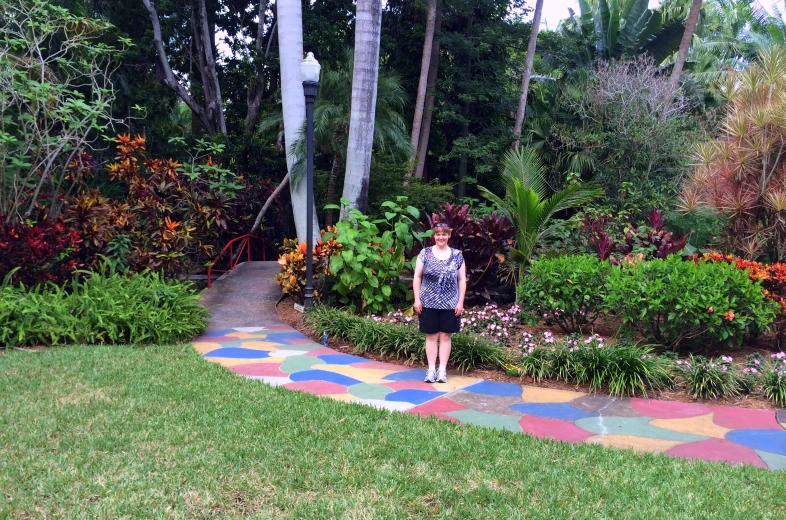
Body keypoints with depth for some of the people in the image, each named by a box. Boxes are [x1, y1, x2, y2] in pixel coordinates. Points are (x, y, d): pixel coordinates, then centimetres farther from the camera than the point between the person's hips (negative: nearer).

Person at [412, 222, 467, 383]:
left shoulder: (457, 255, 4)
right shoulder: (425, 253, 1)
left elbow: (462, 280, 5)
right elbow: (417, 277, 2)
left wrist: (460, 302, -1)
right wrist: (417, 299, -5)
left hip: (449, 304, 1)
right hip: (429, 303, -1)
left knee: (445, 336, 5)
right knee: (431, 335, 5)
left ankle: (442, 370, 12)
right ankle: (431, 369, 11)